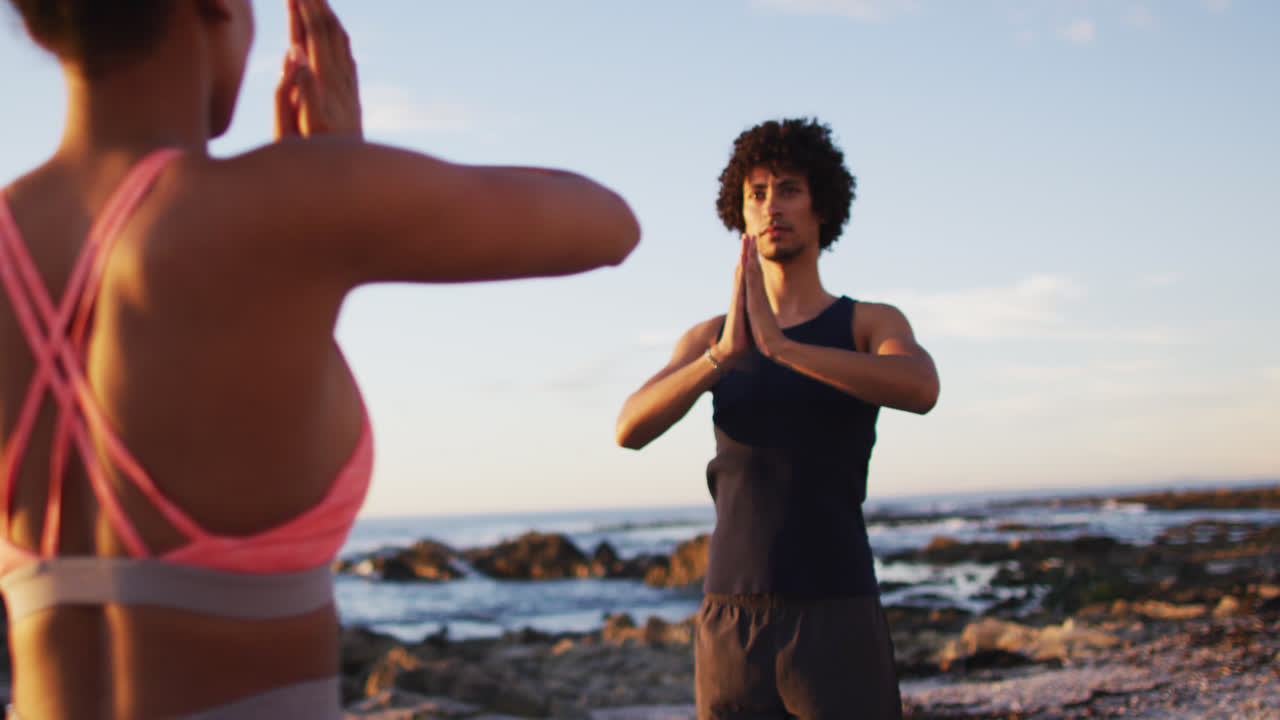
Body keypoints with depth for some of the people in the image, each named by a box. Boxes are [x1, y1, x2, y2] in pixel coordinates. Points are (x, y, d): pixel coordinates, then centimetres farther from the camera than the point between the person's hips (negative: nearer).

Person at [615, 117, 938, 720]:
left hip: (838, 631, -2)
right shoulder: (707, 341, 13)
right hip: (734, 635, 3)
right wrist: (727, 352, -25)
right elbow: (631, 430, -8)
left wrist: (780, 345, -30)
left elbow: (920, 390, -22)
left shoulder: (876, 324, 5)